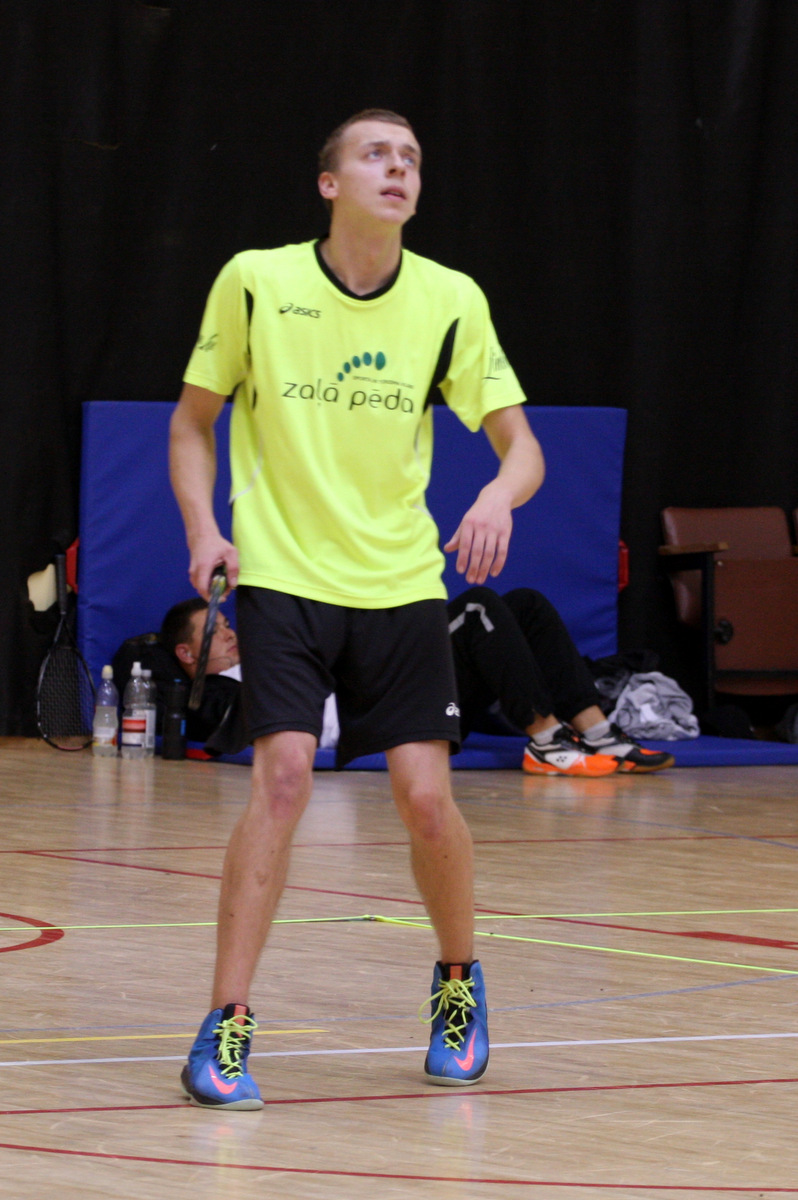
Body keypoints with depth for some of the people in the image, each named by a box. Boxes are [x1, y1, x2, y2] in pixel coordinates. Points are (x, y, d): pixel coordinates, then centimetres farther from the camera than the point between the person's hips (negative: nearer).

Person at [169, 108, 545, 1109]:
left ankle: (457, 979, 26)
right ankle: (224, 1028, -12)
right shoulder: (255, 282, -5)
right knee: (283, 778, -18)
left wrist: (500, 493, -25)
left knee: (424, 795, -3)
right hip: (281, 577, -2)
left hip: (402, 584, 2)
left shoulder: (451, 301, -2)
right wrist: (203, 528, -10)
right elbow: (193, 419, 6)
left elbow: (520, 442, -1)